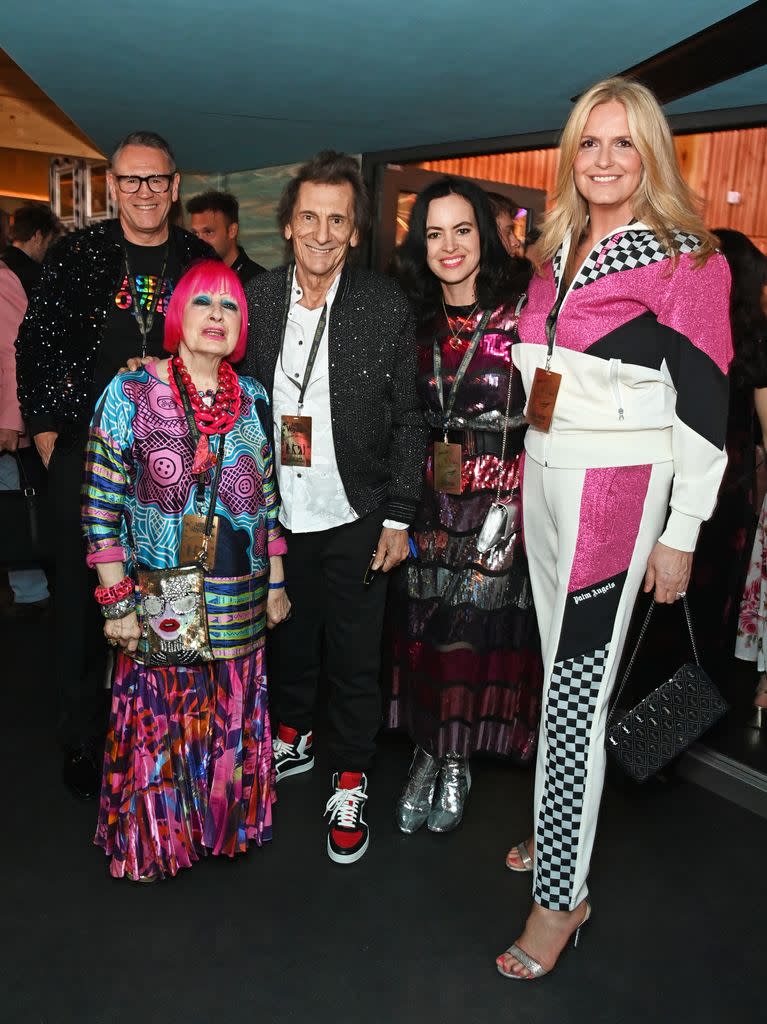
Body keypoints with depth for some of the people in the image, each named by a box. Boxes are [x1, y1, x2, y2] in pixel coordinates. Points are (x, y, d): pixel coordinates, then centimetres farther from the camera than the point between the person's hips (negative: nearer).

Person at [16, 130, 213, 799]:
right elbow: (36, 347, 4)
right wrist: (48, 436, -1)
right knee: (84, 599, 8)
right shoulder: (76, 255, 2)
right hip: (86, 458, -1)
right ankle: (83, 742, 25)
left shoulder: (202, 264, 5)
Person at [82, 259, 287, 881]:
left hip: (240, 603, 4)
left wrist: (276, 585, 10)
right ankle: (152, 841, 35)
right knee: (158, 721, 10)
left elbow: (269, 502, 9)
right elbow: (101, 509, -8)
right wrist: (118, 604, -10)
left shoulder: (254, 399, 3)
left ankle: (226, 823, 40)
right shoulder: (131, 395, -8)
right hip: (159, 604, -3)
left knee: (233, 720, 15)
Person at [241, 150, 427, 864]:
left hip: (354, 517, -2)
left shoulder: (386, 305, -8)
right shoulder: (256, 300, 0)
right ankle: (292, 740, 45)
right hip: (278, 513, 3)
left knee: (354, 657, 9)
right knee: (288, 637, 20)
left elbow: (409, 420, -5)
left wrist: (398, 518, -7)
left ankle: (350, 784, 29)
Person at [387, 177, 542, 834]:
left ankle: (457, 762, 26)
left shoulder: (522, 309, -7)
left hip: (502, 500, -3)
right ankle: (428, 753, 28)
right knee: (425, 625, 9)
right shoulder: (416, 319, 6)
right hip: (429, 500, 4)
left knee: (482, 627, 6)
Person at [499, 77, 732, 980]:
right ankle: (560, 827, 34)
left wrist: (680, 535, -12)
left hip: (618, 489, -6)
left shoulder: (685, 259, -8)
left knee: (575, 687, -2)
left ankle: (561, 895, 13)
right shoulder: (558, 253, 12)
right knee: (558, 667, 14)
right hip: (543, 478, 7)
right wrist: (523, 477, 16)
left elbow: (704, 404, -10)